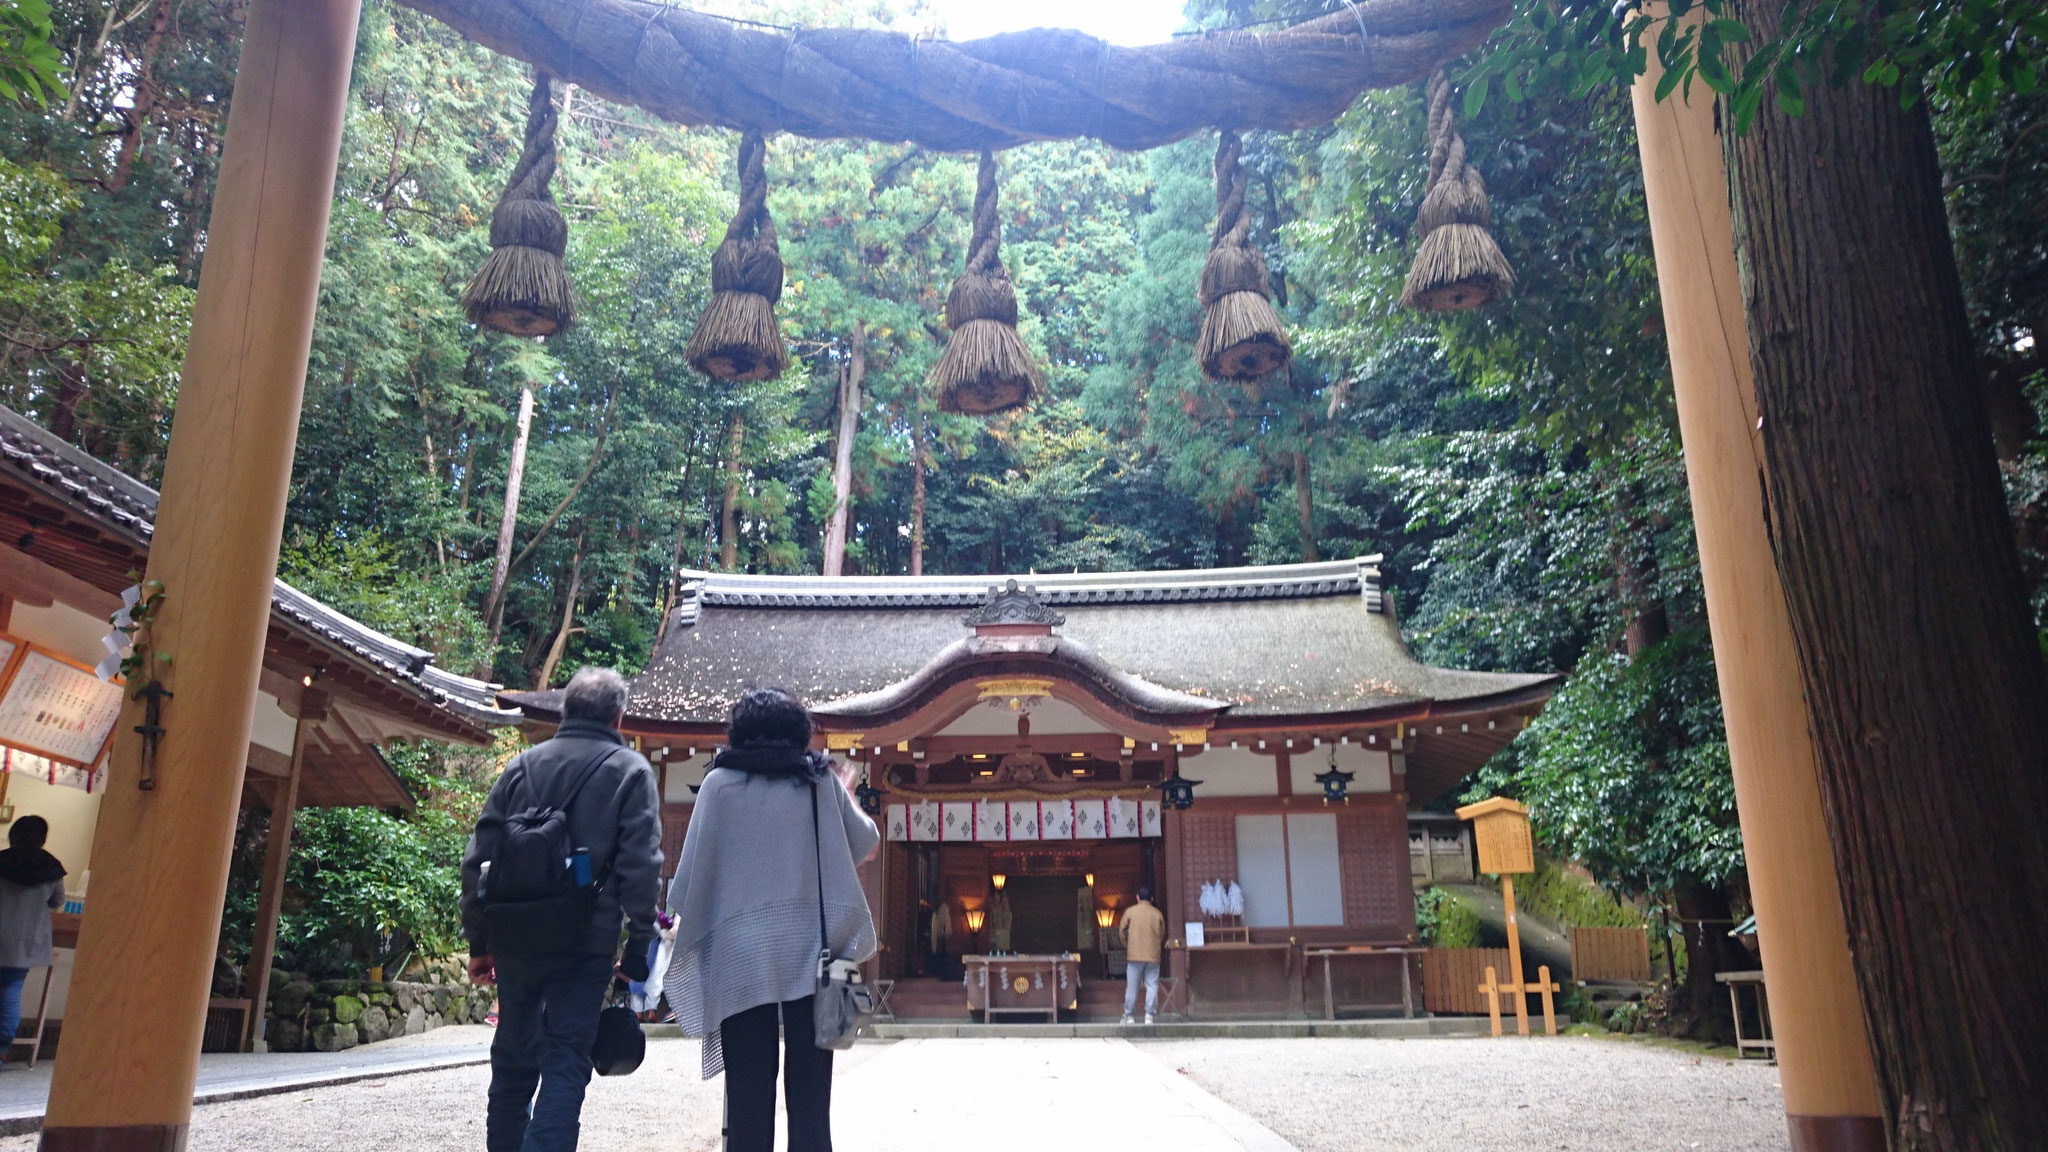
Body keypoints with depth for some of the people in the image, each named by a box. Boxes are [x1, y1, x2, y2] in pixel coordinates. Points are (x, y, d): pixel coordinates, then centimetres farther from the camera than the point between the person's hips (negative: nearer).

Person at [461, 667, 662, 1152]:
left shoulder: (522, 766, 9)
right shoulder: (630, 771, -1)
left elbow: (478, 860, 8)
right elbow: (641, 867, -8)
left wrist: (478, 942, 13)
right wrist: (638, 947, -4)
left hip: (514, 941, 4)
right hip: (585, 944, -4)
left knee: (513, 1062, 18)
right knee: (565, 1067, 1)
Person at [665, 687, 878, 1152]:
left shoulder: (720, 782, 1)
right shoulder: (820, 780, 5)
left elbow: (695, 864, 0)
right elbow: (864, 844, 15)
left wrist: (680, 915, 19)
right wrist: (848, 799, 34)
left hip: (742, 951, -1)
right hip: (808, 949, 1)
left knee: (748, 1094, 3)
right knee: (809, 1093, 6)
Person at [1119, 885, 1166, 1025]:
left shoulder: (1130, 911, 0)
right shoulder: (1158, 913, 4)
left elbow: (1122, 931, 2)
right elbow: (1163, 934, 9)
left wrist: (1126, 945, 17)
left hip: (1134, 955, -1)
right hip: (1153, 955, 1)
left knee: (1132, 986, 6)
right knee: (1152, 986, 4)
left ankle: (1128, 1015, 10)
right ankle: (1149, 1015, -1)